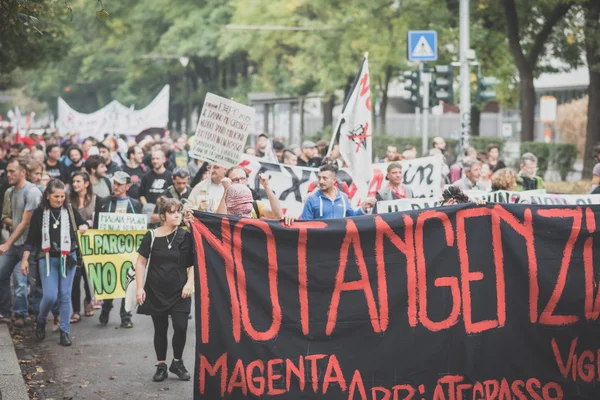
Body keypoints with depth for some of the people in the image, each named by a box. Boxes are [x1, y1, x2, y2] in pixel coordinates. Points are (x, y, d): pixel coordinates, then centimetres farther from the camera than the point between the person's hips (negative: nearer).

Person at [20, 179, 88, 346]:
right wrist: (25, 259, -1)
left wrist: (84, 227, -10)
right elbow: (31, 238, 2)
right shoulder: (39, 213, -1)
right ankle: (41, 322, 18)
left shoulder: (70, 211, 1)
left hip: (67, 258, 1)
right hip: (47, 258, -1)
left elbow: (83, 225, 14)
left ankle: (65, 331, 11)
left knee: (65, 296, 3)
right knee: (50, 295, -10)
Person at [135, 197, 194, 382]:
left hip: (179, 291, 0)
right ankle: (161, 365, 18)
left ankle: (177, 362, 12)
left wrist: (190, 283, -7)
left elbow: (194, 263, 5)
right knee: (160, 329, 6)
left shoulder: (186, 236, -2)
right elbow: (141, 262, 2)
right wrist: (140, 287, -4)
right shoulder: (151, 236, -3)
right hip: (156, 292, 0)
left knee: (180, 327, -9)